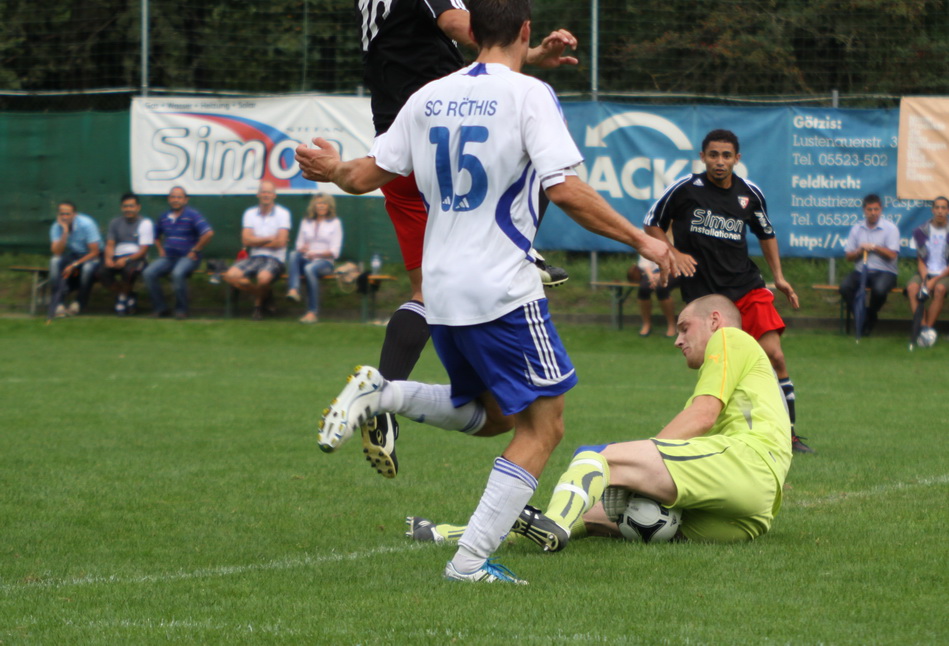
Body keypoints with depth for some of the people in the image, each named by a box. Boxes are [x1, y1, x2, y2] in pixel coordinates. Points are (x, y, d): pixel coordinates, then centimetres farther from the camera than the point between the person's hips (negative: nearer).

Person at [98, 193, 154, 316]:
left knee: (129, 270, -40)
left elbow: (143, 250, -9)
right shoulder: (115, 223, 14)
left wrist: (126, 259, -23)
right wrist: (108, 258, -14)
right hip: (118, 258, 4)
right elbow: (109, 244, 9)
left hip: (136, 258, -4)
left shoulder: (145, 223, -1)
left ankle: (123, 296, -8)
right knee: (103, 272, -27)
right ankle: (129, 297, -3)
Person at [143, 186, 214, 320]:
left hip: (187, 257, -6)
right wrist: (161, 250, 13)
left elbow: (208, 233, -18)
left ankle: (181, 310, -20)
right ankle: (160, 307, -9)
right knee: (148, 273, -19)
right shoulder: (164, 217, 13)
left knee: (178, 273, -37)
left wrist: (195, 251, -14)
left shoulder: (192, 215, -6)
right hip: (168, 257, 6)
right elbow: (156, 236, 31)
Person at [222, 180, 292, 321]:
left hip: (275, 259, -4)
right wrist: (270, 238, -8)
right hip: (255, 257, 4)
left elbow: (280, 242, -11)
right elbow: (246, 240, -2)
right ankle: (265, 295, 1)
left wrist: (257, 241, -4)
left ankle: (259, 302, 0)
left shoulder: (282, 214, -2)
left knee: (263, 277, -38)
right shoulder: (250, 213, 9)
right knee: (230, 276, -22)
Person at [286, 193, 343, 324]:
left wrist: (316, 254, -15)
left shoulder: (335, 223, 10)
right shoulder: (306, 222, 20)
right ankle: (293, 290, -50)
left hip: (325, 262, -3)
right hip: (305, 260, 3)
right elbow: (299, 245, 14)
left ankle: (313, 312, -40)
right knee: (293, 254, -31)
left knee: (310, 268, -37)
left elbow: (334, 252, 1)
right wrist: (301, 249, -11)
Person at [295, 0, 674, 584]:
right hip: (503, 289, -7)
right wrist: (640, 239, -10)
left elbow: (368, 175, 10)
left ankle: (381, 393, 0)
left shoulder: (429, 98, 9)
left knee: (490, 416, 23)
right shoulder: (528, 94, -8)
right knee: (543, 425, 1)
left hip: (441, 292, 7)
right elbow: (564, 189, -16)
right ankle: (472, 559, -9)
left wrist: (333, 170, 24)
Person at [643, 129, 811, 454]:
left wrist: (778, 277, 13)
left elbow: (766, 233, 22)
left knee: (774, 355, -11)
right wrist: (673, 253, -7)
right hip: (701, 292, -2)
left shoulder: (750, 194, 5)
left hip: (747, 287, 2)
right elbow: (652, 224, 9)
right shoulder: (685, 189, -3)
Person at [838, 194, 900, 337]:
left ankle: (871, 316, -4)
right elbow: (848, 256, 11)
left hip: (884, 271, -3)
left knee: (879, 289, -37)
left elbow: (892, 255, -8)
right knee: (845, 286, -28)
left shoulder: (890, 228, 0)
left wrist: (874, 247, -11)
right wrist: (860, 250, -9)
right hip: (861, 271, 3)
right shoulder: (856, 229, 12)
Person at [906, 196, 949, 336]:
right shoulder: (921, 232, 7)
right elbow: (920, 261, 7)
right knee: (912, 288, -30)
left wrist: (935, 280, -14)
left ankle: (928, 328, -30)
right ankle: (923, 327, -32)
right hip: (925, 273, 2)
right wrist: (924, 279, -11)